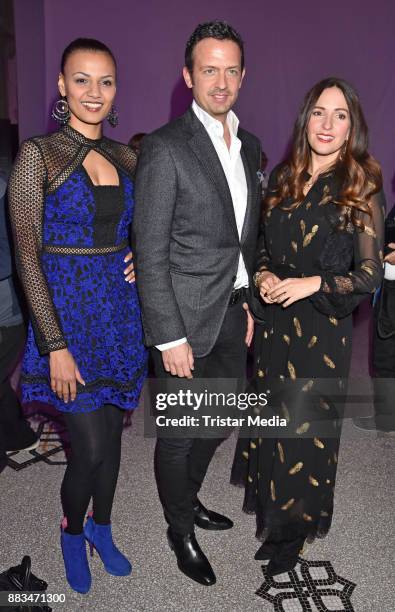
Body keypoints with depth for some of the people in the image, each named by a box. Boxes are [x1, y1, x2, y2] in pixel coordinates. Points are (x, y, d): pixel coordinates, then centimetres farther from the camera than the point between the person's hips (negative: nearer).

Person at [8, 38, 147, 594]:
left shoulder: (125, 158, 7)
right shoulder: (38, 155, -8)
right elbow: (27, 254, -12)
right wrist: (55, 344, -15)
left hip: (121, 312, 5)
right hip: (67, 310, -4)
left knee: (111, 431, 16)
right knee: (90, 446, 0)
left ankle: (101, 526, 41)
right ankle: (72, 531, 33)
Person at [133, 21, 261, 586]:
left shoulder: (250, 147, 10)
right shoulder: (165, 147, -13)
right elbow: (150, 252, -16)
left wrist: (249, 304, 11)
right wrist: (170, 336, -17)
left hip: (232, 314, 7)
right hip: (185, 319, -7)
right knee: (179, 433, 10)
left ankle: (188, 499, 46)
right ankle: (180, 530, 35)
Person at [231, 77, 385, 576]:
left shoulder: (362, 189, -8)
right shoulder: (283, 178, 5)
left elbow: (371, 273, -8)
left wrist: (314, 283, -20)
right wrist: (263, 275, -5)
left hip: (323, 327, -4)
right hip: (273, 319, 4)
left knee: (306, 423, 7)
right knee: (270, 414, 15)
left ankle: (292, 527, 29)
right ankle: (269, 498, 40)